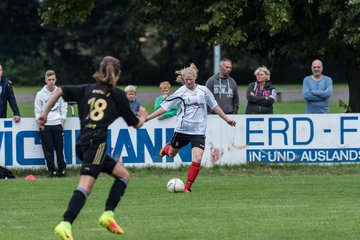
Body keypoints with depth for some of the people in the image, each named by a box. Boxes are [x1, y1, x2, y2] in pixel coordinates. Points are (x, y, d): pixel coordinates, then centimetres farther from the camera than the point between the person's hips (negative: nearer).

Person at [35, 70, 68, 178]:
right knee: (48, 149, -2)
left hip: (57, 125, 1)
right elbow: (37, 111, 5)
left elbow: (64, 109, 11)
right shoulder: (40, 94, 3)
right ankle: (52, 170, 3)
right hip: (45, 125, -1)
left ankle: (62, 169, 9)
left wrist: (62, 122, 2)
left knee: (59, 149, 1)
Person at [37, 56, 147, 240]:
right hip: (96, 143, -7)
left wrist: (45, 113, 16)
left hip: (82, 144, 7)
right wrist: (143, 117, 37)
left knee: (123, 174, 17)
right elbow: (136, 124, 15)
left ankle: (108, 214, 8)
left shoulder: (88, 89, 19)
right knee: (86, 185, -19)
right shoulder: (117, 95, 8)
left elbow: (60, 91, 10)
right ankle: (65, 224, -33)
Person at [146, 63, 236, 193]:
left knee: (197, 160, -16)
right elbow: (164, 107, -3)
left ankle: (187, 187, -3)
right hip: (182, 129, 0)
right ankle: (166, 148, 58)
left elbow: (215, 106, 14)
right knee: (171, 154, 19)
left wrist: (227, 119, 18)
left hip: (199, 131, 0)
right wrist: (147, 118, -8)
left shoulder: (204, 90, 2)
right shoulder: (180, 92, -5)